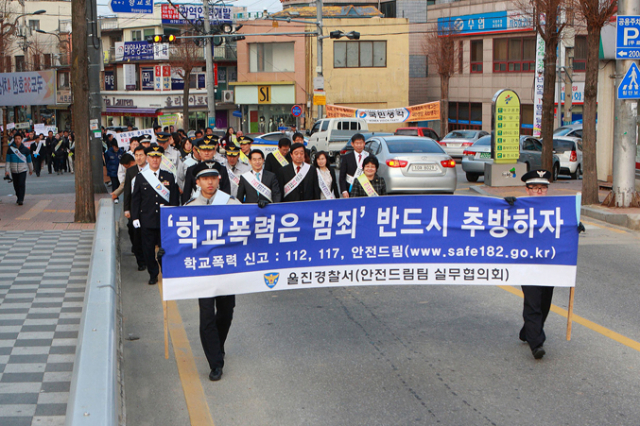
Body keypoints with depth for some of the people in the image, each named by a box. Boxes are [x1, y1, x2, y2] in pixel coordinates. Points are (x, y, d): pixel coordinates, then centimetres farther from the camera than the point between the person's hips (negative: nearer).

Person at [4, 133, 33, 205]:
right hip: (14, 171, 2)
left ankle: (21, 200, -11)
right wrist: (7, 170, -3)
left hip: (23, 170, -2)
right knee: (16, 186, 8)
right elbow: (7, 161, 4)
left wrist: (31, 169, 20)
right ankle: (18, 197, 25)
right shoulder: (10, 149, 1)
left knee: (22, 185, -12)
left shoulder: (25, 149, 1)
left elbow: (29, 160, 13)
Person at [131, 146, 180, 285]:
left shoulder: (169, 176, 6)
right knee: (148, 248, 3)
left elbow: (174, 199, 7)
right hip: (147, 220, 0)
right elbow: (135, 199, 6)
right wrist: (135, 218, -1)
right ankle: (153, 274, 15)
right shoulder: (140, 177, 5)